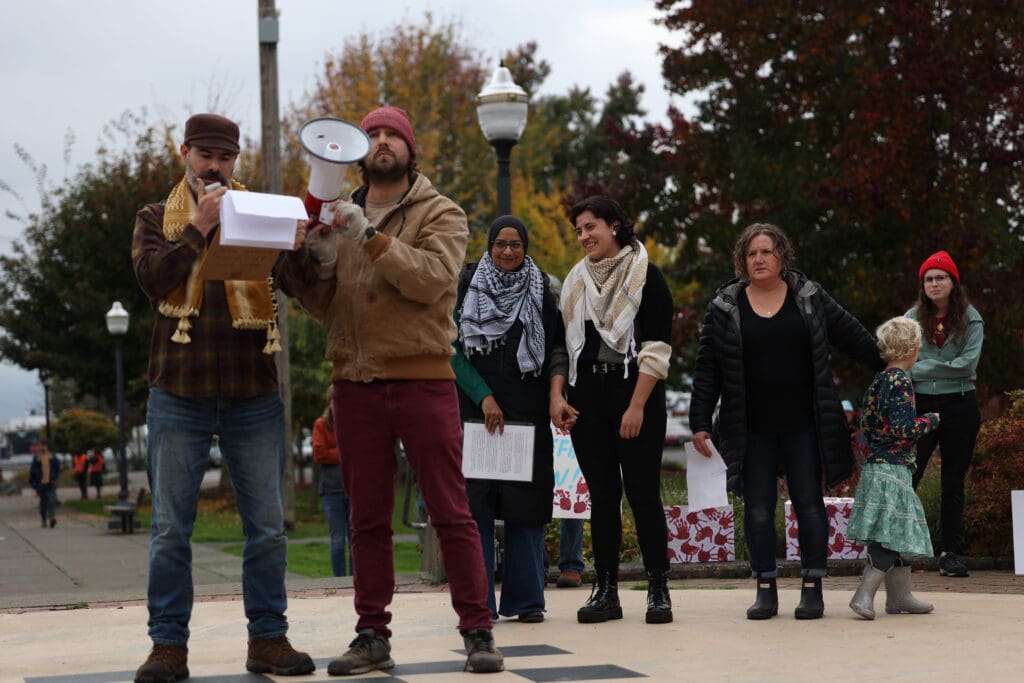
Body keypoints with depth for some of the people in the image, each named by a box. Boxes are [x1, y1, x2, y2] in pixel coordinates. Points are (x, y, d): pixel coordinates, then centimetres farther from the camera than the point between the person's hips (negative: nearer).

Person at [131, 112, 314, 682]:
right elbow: (153, 276, -7)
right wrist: (200, 226, -11)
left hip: (254, 394, 1)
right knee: (171, 527, 0)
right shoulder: (157, 219, 11)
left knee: (268, 525, 2)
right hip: (179, 394, -1)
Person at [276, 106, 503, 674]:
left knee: (451, 513, -4)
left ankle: (477, 631, 1)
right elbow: (323, 307, 13)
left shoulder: (440, 214, 4)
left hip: (423, 379, -4)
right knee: (367, 519, 7)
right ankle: (372, 636, 13)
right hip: (356, 383, 4)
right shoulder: (339, 218, 16)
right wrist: (312, 263, -7)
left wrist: (371, 238, -21)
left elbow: (432, 278, -15)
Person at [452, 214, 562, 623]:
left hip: (527, 412, 1)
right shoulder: (467, 287, 5)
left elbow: (555, 350, 10)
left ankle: (526, 600, 8)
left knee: (526, 505, 1)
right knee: (475, 503, -4)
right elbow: (454, 349, 0)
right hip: (475, 409, -1)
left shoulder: (541, 291, 10)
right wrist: (483, 397, -9)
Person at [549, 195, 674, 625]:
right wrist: (557, 395, 1)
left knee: (643, 492, -7)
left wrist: (637, 405, -15)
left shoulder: (645, 276, -2)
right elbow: (562, 344, 16)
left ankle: (658, 590, -1)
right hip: (586, 396, 5)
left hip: (635, 395, -5)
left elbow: (657, 347, -8)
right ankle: (605, 591, 7)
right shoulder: (576, 282, 15)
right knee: (602, 494, 5)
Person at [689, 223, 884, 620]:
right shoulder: (725, 307, 3)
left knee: (809, 504, 1)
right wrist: (700, 423, 0)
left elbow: (852, 335, 11)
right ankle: (766, 591, 11)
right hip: (752, 430, 0)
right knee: (758, 509, 2)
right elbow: (707, 369, 4)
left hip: (803, 426, 0)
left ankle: (812, 589, 8)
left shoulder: (809, 297, 3)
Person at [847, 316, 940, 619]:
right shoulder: (901, 381, -14)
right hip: (893, 468, -9)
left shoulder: (878, 380, 11)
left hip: (876, 465, 9)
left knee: (898, 535, 16)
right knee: (890, 537, -8)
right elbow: (904, 428, -20)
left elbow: (865, 423, 16)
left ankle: (900, 596, 22)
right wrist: (931, 420, -5)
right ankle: (864, 595, -12)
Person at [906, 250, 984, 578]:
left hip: (960, 406, 0)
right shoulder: (912, 318, 5)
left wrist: (921, 369, -10)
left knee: (953, 483, 7)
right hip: (921, 406, 0)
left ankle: (950, 553, 14)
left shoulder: (970, 318, 2)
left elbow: (968, 363, -10)